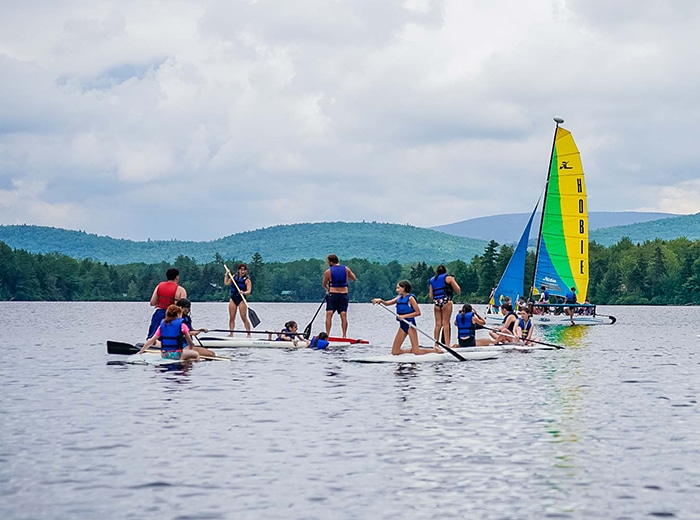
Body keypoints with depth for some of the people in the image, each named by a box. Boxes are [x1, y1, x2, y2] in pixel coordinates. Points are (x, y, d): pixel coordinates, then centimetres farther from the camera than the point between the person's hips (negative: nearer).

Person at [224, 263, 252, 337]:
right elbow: (226, 283, 21)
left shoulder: (247, 280, -7)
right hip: (233, 298, 5)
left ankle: (248, 334, -5)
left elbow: (249, 291, -16)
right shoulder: (234, 277, 10)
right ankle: (231, 333, 10)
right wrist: (226, 275, 14)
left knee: (244, 318, -8)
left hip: (241, 300, -5)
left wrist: (243, 292, -35)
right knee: (231, 318, 4)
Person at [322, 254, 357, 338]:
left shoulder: (328, 272, -6)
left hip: (332, 294, -2)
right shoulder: (346, 269, 1)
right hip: (344, 294, 3)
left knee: (329, 315, 0)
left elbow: (324, 285, 7)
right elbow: (354, 278, 13)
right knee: (343, 316, 2)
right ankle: (344, 335, -1)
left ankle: (327, 335, -7)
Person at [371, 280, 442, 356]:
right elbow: (387, 303, 5)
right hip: (402, 325, 8)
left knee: (416, 351, -11)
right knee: (395, 351, 2)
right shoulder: (399, 298, 12)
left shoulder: (410, 298, -9)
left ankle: (435, 350, 9)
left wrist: (404, 316, -18)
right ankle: (413, 350, 20)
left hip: (410, 324, -8)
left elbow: (418, 312, -14)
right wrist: (380, 301, -15)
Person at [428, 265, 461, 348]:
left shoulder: (432, 280, 17)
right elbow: (458, 290, 4)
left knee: (438, 324, 7)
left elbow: (431, 296, 14)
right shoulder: (448, 277, 6)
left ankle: (436, 344, 5)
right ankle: (447, 344, -9)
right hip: (446, 302, -4)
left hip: (436, 303, 4)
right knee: (446, 324, -5)